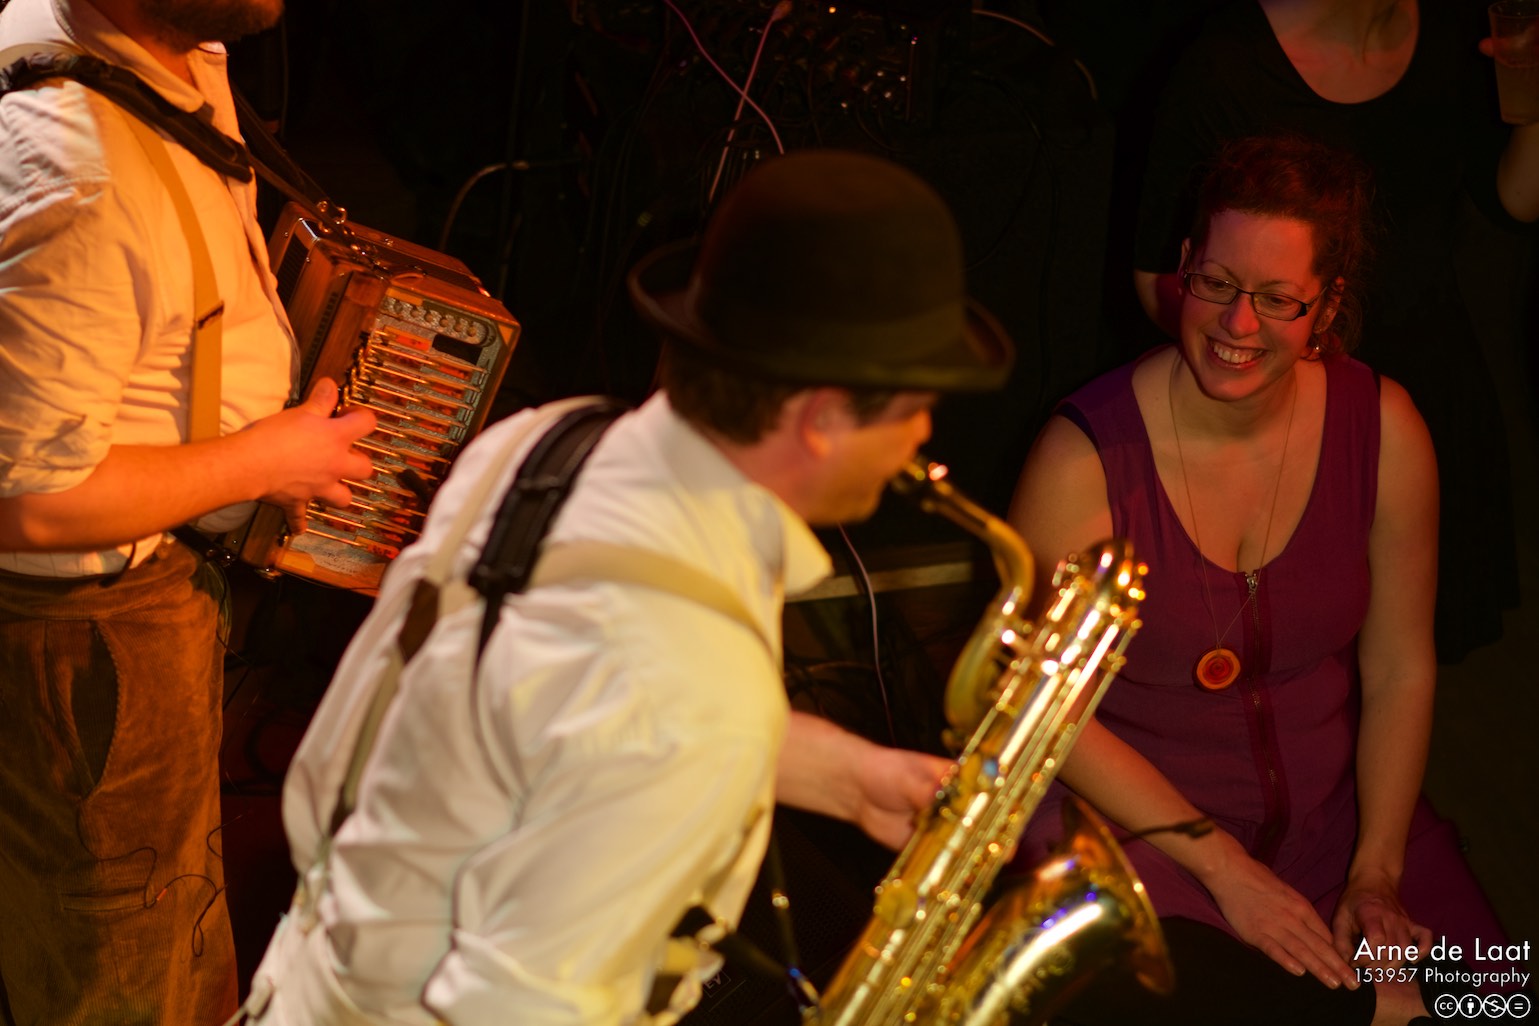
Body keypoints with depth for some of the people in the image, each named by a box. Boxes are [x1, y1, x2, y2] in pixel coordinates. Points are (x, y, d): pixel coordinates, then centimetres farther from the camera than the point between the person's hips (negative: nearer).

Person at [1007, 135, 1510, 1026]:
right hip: (1132, 819, -2)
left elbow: (1400, 670, 3)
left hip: (1332, 810, 2)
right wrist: (1223, 868, -14)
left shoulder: (1384, 428, -4)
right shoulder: (1087, 457, -14)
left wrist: (1376, 876, -7)